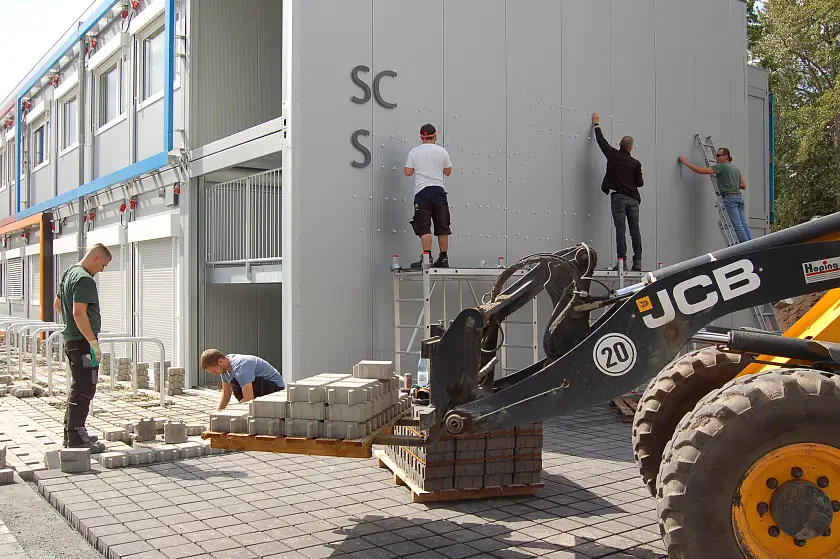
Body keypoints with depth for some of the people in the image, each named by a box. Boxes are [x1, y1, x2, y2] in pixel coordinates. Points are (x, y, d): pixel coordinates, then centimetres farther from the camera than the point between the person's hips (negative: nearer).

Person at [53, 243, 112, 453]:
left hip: (71, 340, 11)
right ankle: (76, 438, -2)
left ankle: (71, 434, 26)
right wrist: (93, 342, -24)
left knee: (78, 389, 18)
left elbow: (57, 304, 25)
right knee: (83, 390, -5)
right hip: (82, 342, -11)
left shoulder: (68, 273, 15)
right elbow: (79, 313, -26)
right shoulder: (85, 279, -17)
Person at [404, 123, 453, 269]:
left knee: (424, 227, -4)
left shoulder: (414, 151, 0)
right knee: (442, 227, 8)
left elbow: (408, 172, 0)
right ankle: (444, 258, 10)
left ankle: (427, 257, -14)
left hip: (422, 191, -2)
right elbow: (448, 172, 13)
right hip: (439, 191, 2)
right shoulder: (442, 151, 5)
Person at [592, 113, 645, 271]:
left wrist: (596, 124, 27)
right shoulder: (635, 163, 4)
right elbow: (640, 183, 8)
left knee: (620, 230, -5)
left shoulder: (613, 155, 0)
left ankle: (622, 261, -10)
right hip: (633, 199, 2)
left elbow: (601, 141, 13)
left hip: (618, 197, -2)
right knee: (635, 230, 4)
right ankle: (637, 262, 4)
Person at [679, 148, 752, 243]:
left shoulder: (721, 166, -5)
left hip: (729, 198, -8)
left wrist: (686, 163, -8)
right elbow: (744, 185, 19)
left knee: (738, 226, -8)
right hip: (739, 197, 8)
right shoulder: (735, 167, 20)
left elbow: (701, 171, -13)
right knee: (745, 225, 4)